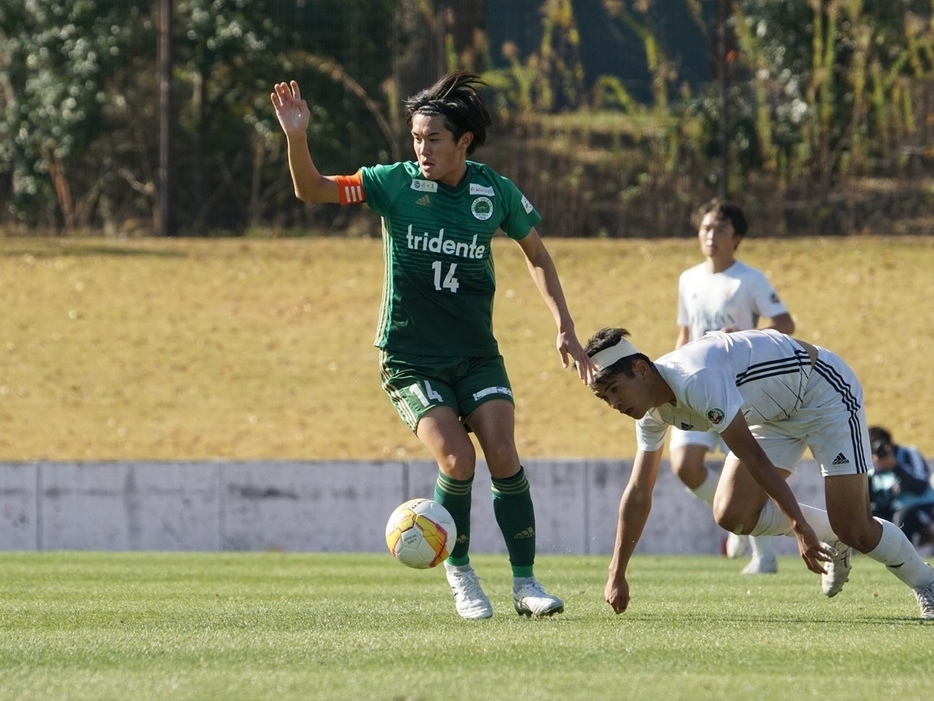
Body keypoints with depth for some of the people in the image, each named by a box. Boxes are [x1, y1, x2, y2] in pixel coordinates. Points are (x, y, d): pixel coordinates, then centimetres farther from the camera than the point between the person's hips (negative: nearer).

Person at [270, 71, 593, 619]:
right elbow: (311, 190, -13)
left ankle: (526, 583, -1)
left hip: (476, 353, 2)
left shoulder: (497, 192, -3)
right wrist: (297, 138, -31)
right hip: (410, 360, -2)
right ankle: (459, 572, 5)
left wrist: (564, 327, 9)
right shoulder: (396, 183, -7)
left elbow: (537, 254, 13)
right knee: (457, 458, -18)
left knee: (503, 454, -13)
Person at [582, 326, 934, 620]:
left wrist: (800, 527, -33)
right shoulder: (652, 413, -6)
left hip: (825, 391, -9)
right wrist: (617, 574, 2)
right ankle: (834, 541, 12)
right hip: (776, 412, 9)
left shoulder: (695, 380, -35)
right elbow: (638, 493, 3)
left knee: (854, 530, -14)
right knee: (731, 513, -9)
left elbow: (753, 457, -35)